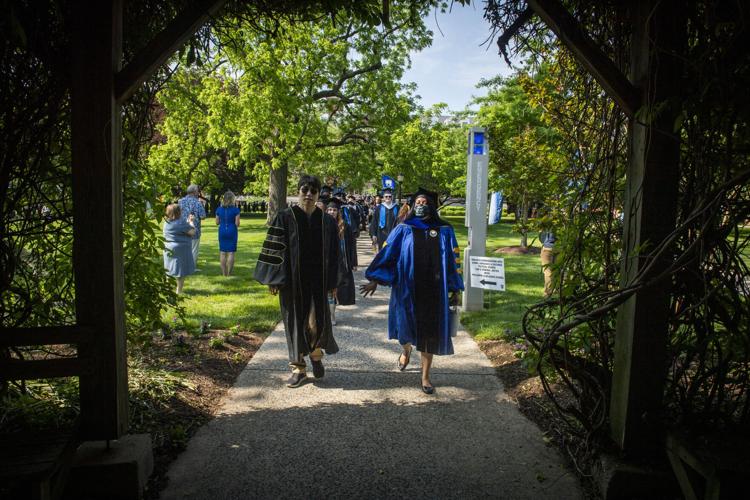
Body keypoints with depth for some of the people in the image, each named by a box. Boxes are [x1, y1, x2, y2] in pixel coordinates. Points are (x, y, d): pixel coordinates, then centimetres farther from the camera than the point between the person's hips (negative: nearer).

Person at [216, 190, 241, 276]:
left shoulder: (219, 209, 1)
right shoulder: (235, 210, -9)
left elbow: (217, 222, 6)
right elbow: (237, 224, -11)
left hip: (222, 231, 3)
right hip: (232, 232, -3)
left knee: (222, 252, 9)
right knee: (231, 252, 2)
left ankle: (224, 272, 10)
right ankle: (229, 273, 1)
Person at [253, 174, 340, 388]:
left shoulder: (327, 221, 5)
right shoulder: (285, 218, -2)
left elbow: (333, 254, 8)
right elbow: (274, 249, -3)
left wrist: (332, 282, 6)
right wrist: (274, 279, -7)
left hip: (317, 281, 1)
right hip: (292, 280, -1)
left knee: (317, 323, -4)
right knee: (295, 322, 5)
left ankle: (316, 353, 28)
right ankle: (298, 368, 20)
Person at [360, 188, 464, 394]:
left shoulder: (444, 231, 3)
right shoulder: (404, 230, 1)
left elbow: (453, 261, 5)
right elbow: (386, 254, -1)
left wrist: (455, 290, 4)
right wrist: (375, 280, -8)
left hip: (434, 290, 1)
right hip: (408, 289, 0)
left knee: (429, 333, 5)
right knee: (406, 326, 5)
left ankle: (425, 376, 19)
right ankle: (406, 349, 41)